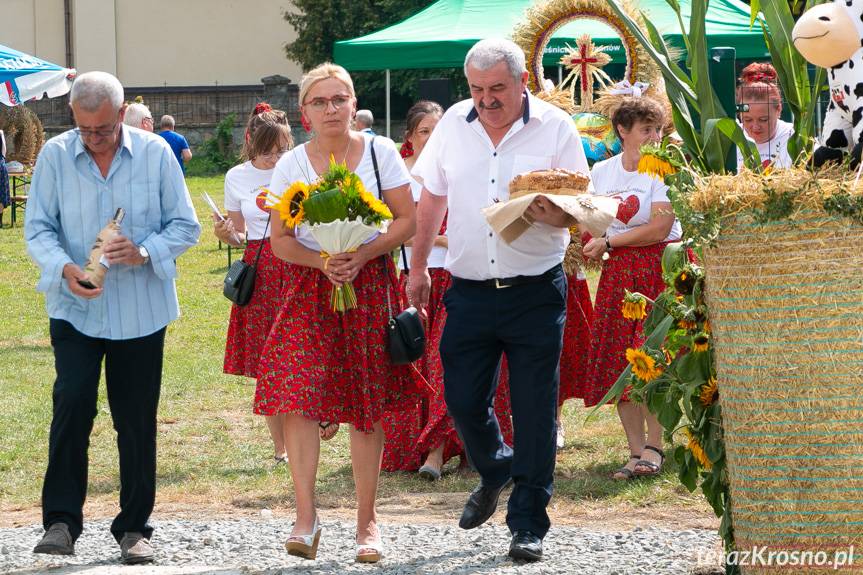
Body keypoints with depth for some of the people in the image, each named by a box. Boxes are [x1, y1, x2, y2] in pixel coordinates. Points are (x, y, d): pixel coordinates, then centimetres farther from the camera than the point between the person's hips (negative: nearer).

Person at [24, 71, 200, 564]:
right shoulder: (55, 155, -2)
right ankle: (61, 520, -8)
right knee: (72, 403, -15)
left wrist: (145, 252, -17)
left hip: (141, 311, 1)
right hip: (75, 308, -1)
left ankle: (134, 527, 16)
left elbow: (185, 226, 2)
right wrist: (64, 268, -19)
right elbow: (38, 228, 1)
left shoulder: (155, 153, -3)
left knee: (137, 419, 5)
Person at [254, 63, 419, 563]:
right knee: (300, 396, -14)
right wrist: (322, 261, -15)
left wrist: (362, 255, -15)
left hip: (371, 285, -1)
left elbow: (409, 221, -1)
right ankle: (306, 515, -11)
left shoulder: (380, 152, 2)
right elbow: (281, 240, 4)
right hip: (310, 287, 1)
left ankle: (367, 518, 10)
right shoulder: (291, 165, 4)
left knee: (369, 407, 1)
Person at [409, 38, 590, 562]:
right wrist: (418, 267, 18)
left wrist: (555, 216, -26)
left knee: (534, 410, -2)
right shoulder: (454, 124, 5)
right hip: (469, 292, 3)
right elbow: (433, 199, 16)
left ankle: (528, 524, 7)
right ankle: (495, 471, 36)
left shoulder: (555, 127, -4)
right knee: (462, 400, 4)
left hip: (535, 294, -3)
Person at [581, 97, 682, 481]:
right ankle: (636, 451, 5)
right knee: (618, 361, 0)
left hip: (661, 269, -5)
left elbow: (659, 228, -14)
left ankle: (653, 448, -5)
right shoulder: (601, 172, 11)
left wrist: (609, 242, -8)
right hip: (618, 275, 5)